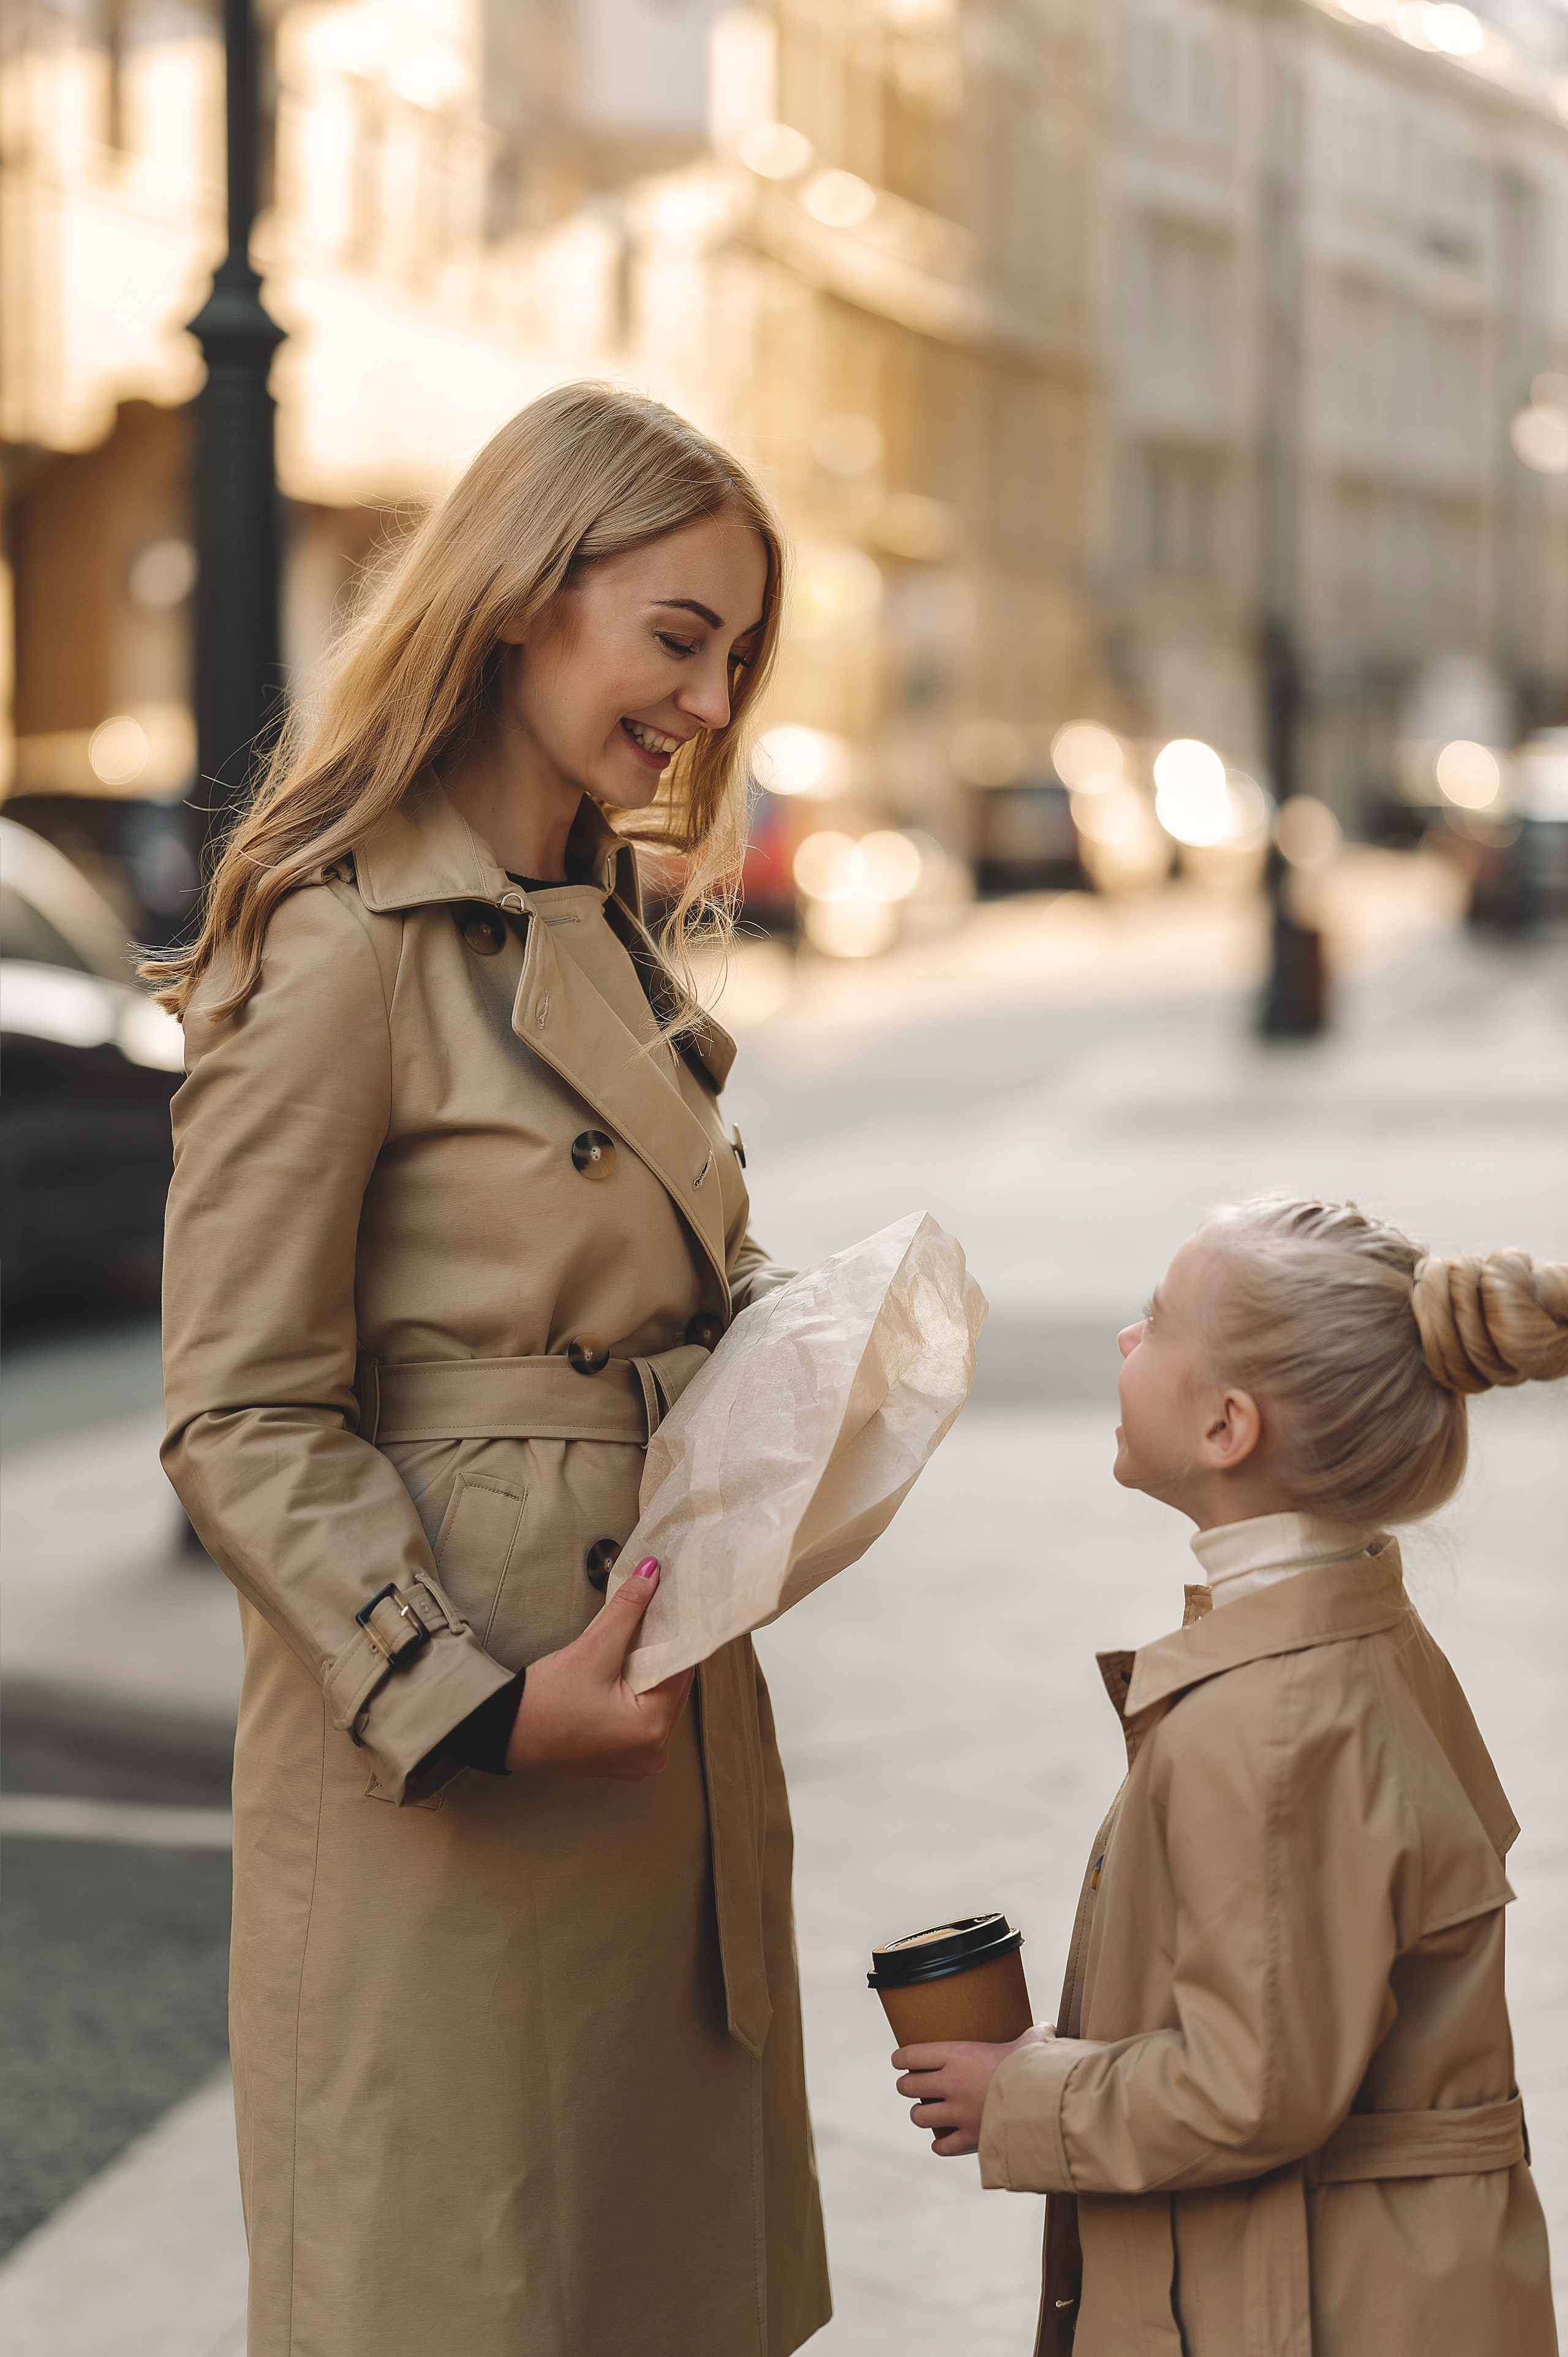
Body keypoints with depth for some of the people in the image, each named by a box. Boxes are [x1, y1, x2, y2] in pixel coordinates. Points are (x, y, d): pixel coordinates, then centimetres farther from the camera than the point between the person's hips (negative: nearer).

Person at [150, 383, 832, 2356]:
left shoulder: (608, 920, 11)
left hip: (671, 1727, 9)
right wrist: (467, 1702, -22)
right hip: (452, 1786, -8)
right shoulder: (340, 948, -17)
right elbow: (239, 1420, -16)